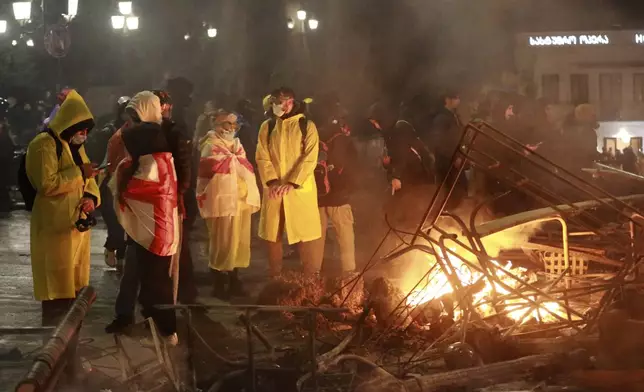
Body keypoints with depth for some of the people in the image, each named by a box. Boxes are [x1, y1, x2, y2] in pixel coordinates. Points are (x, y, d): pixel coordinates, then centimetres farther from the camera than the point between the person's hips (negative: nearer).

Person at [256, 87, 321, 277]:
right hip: (274, 190, 3)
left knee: (305, 234, 1)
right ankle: (275, 279, 14)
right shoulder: (267, 127, 8)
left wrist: (292, 183, -17)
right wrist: (272, 182, -14)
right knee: (272, 235, 4)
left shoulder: (307, 126, -1)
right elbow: (262, 157, 2)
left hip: (301, 189, -3)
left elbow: (310, 158, -8)